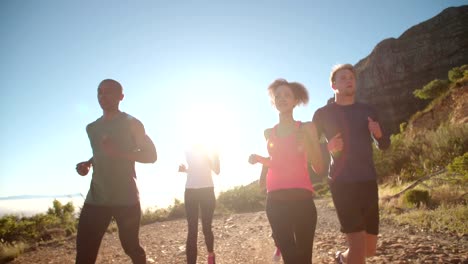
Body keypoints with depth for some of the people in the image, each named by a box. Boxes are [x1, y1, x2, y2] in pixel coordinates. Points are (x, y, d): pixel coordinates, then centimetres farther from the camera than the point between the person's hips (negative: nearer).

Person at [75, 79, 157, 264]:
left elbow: (151, 155, -6)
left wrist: (119, 152, -19)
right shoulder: (92, 128, 15)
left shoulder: (131, 124, -2)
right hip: (96, 199, 5)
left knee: (131, 246, 6)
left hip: (126, 198, -4)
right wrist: (88, 163, 7)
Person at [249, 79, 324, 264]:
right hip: (275, 199, 3)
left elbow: (319, 167, -2)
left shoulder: (307, 128, 4)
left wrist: (306, 143, -16)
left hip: (301, 196, -2)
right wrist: (259, 159, 9)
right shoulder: (269, 133, 13)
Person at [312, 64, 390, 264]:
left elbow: (384, 145, 18)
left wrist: (379, 134, -5)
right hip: (342, 183, -4)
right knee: (358, 244, -14)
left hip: (368, 181, 5)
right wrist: (328, 148, -17)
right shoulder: (323, 114, 1)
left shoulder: (367, 111, 12)